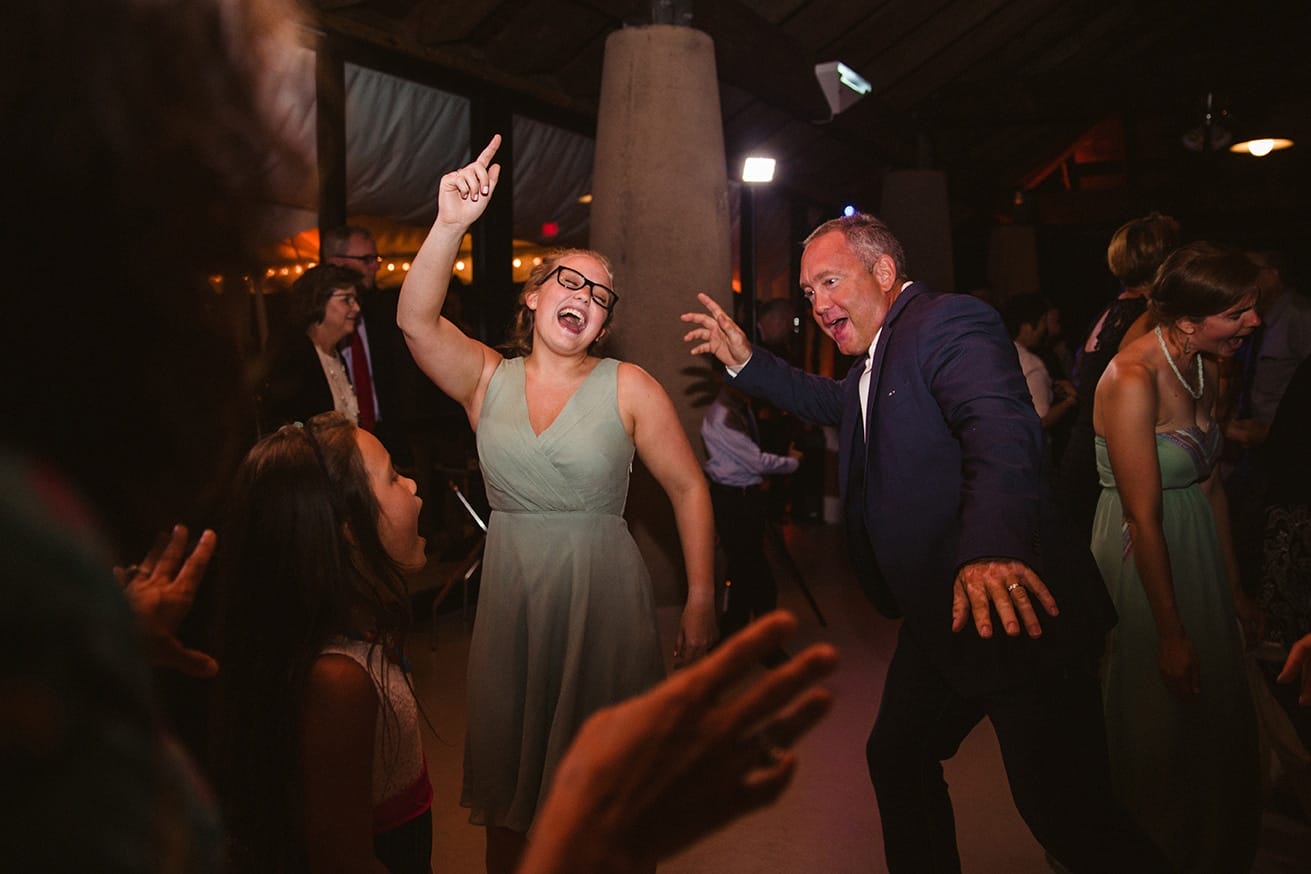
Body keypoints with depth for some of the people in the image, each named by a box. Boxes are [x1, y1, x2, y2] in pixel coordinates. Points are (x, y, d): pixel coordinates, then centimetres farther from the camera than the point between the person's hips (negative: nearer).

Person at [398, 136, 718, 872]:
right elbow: (417, 322, -16)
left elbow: (690, 489, -5)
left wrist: (702, 599, -9)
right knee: (508, 771, 17)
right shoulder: (488, 379, 1)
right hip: (510, 594, 2)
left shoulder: (629, 388, -5)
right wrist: (451, 225, -29)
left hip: (603, 596, -2)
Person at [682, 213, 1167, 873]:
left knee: (1065, 813, -4)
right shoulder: (875, 357, 13)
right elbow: (832, 403, 33)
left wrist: (992, 546, -52)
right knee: (896, 756, 20)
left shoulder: (951, 321, -17)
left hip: (1019, 614, -10)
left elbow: (1002, 430, -34)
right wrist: (745, 361, 21)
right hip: (939, 618, 10)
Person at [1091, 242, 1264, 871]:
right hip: (1142, 562, -8)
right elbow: (1144, 519, -24)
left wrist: (1234, 588, 10)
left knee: (1216, 708, 22)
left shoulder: (1203, 370, 1)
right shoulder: (1133, 380, -26)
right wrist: (1171, 631, -18)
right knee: (1159, 719, 10)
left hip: (1198, 551, 8)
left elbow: (1209, 483, 7)